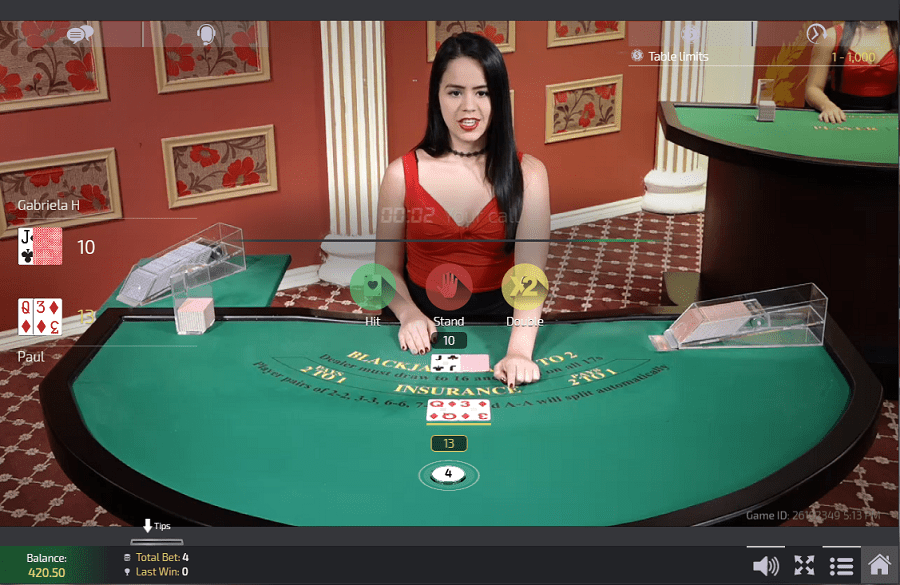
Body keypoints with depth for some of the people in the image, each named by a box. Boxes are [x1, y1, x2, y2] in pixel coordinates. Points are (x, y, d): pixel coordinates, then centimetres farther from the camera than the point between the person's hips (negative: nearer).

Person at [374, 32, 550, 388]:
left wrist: (519, 350, -31)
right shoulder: (402, 174, -1)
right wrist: (409, 314, -17)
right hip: (424, 320, 1)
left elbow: (531, 271, -15)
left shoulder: (527, 174, -3)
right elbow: (387, 267, 5)